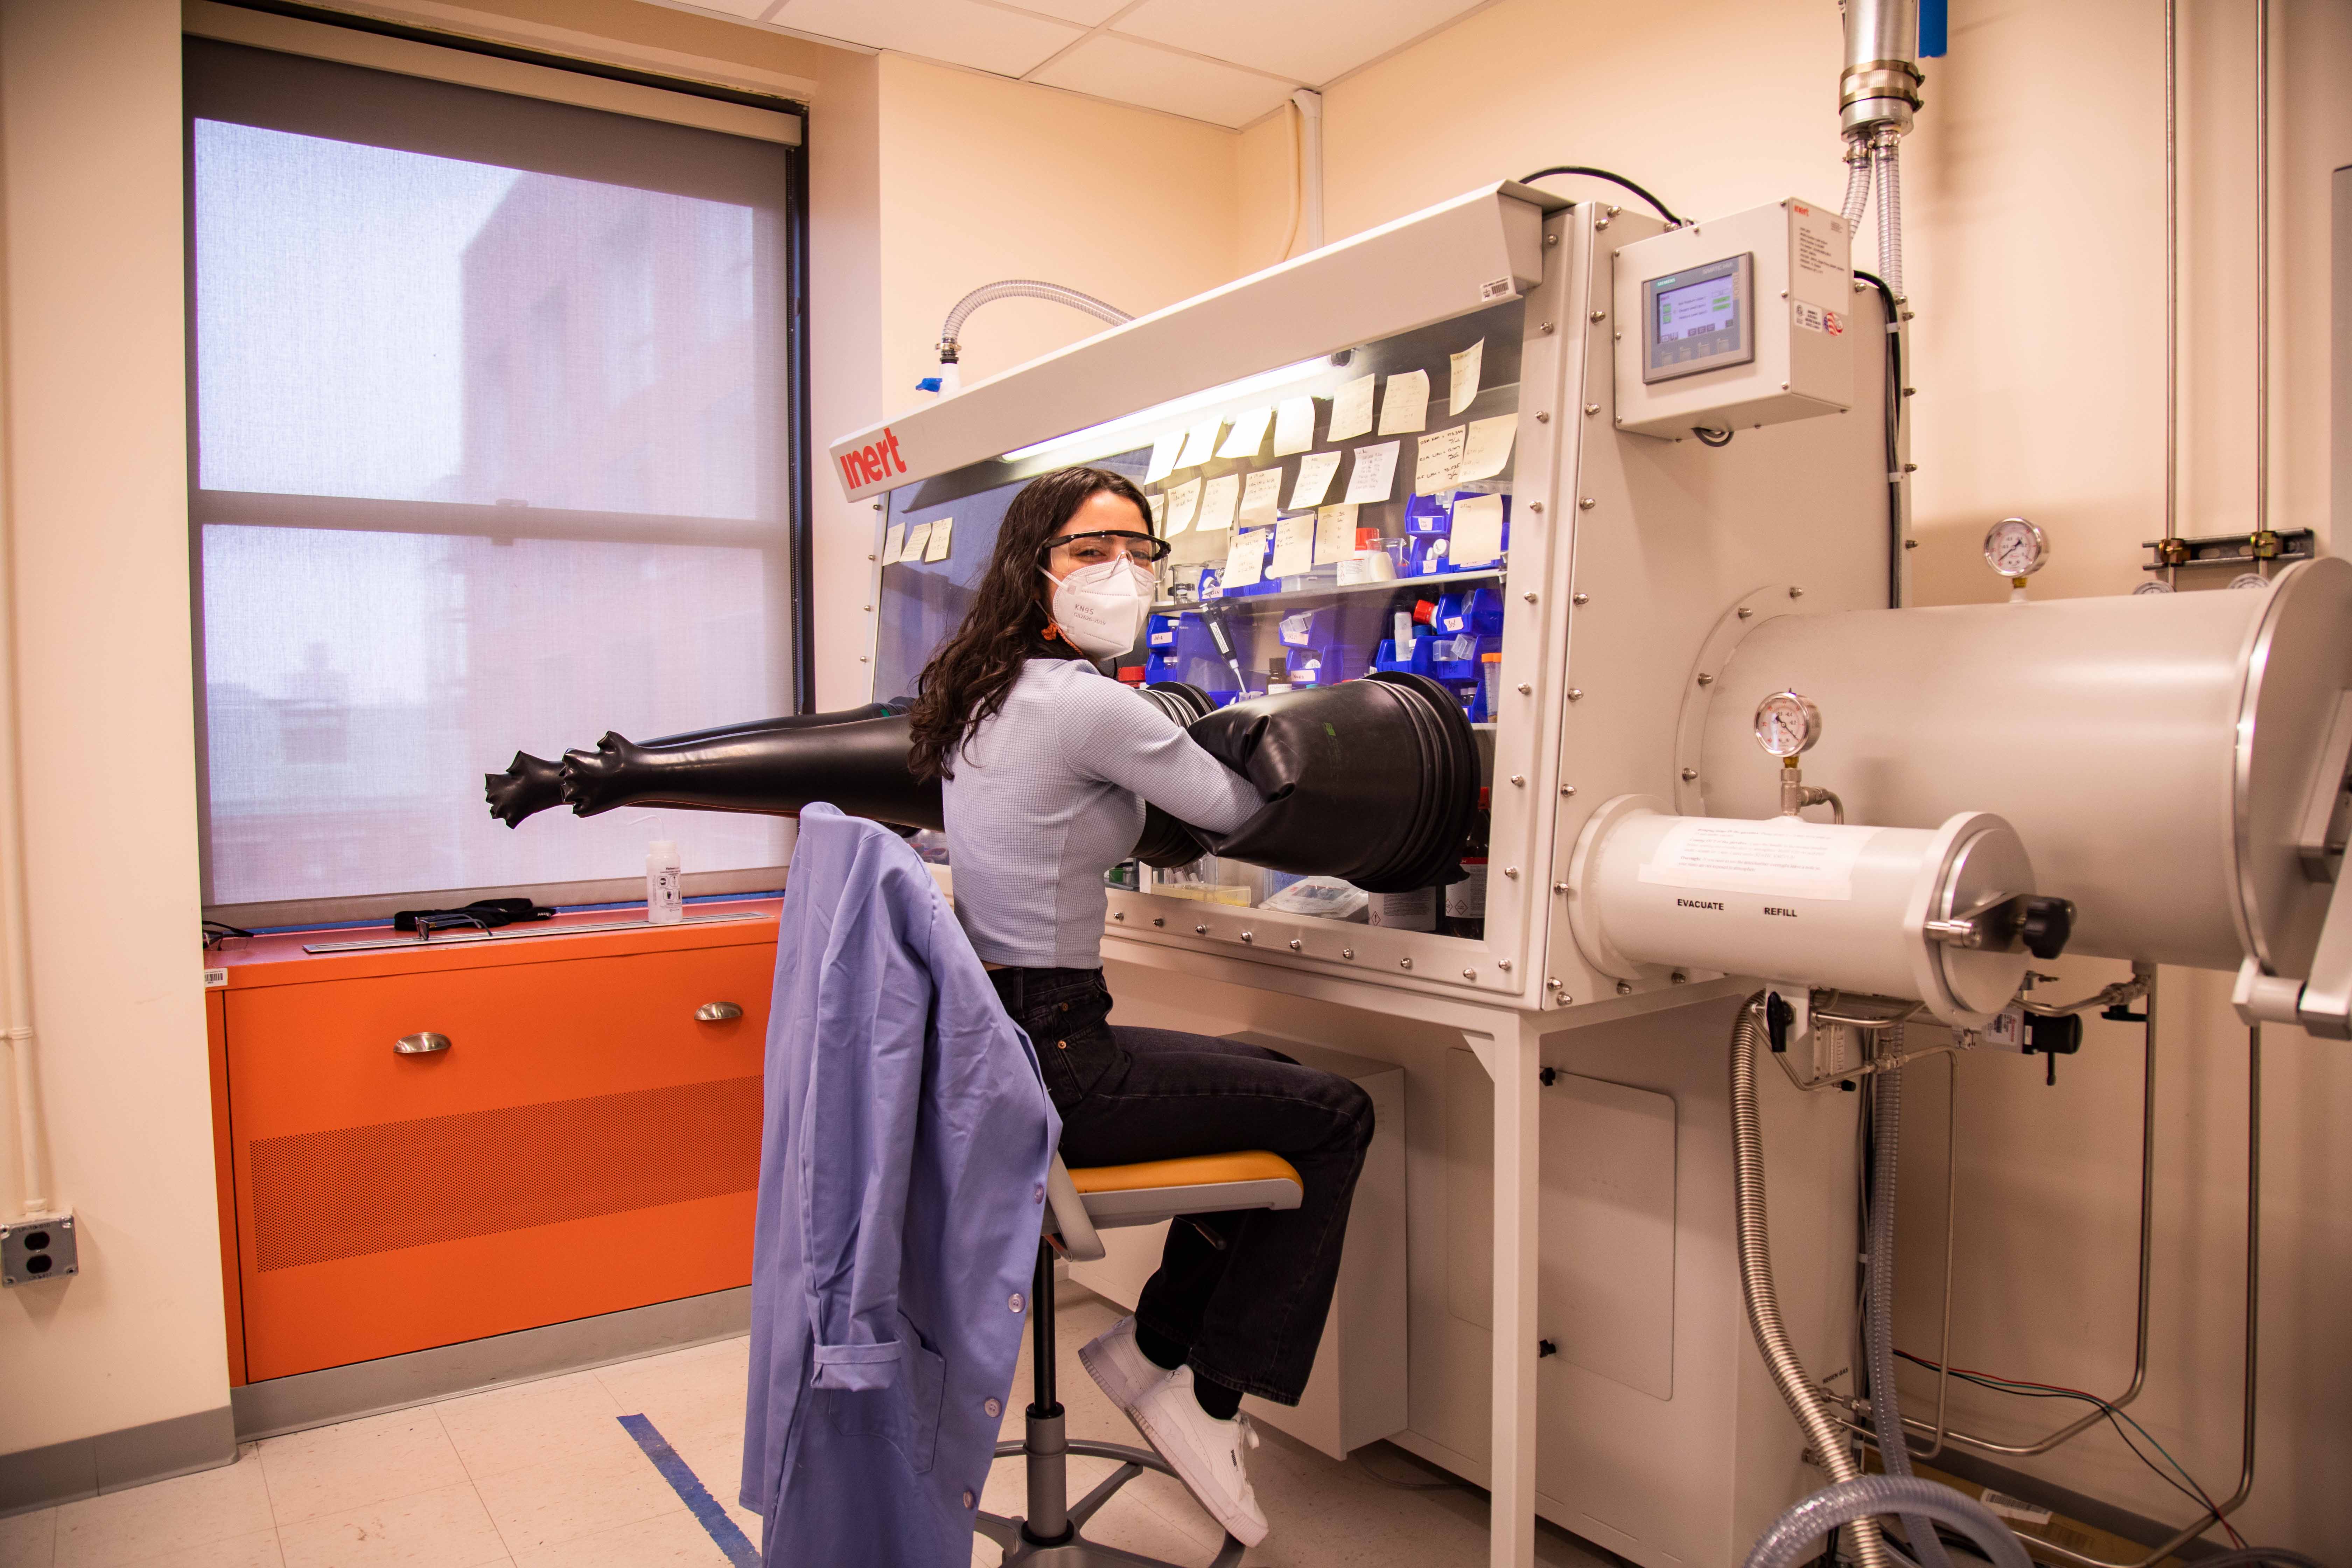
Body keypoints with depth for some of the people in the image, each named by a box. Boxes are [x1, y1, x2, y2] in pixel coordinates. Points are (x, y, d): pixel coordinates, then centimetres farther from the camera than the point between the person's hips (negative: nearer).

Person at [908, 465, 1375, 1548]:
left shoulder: (983, 691, 11)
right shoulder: (1091, 705, -18)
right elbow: (1229, 808, -6)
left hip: (988, 1036, 10)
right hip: (1045, 1061, -10)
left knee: (1274, 1081, 22)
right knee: (1334, 1118, 0)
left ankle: (1155, 1346, 29)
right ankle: (1209, 1403, 13)